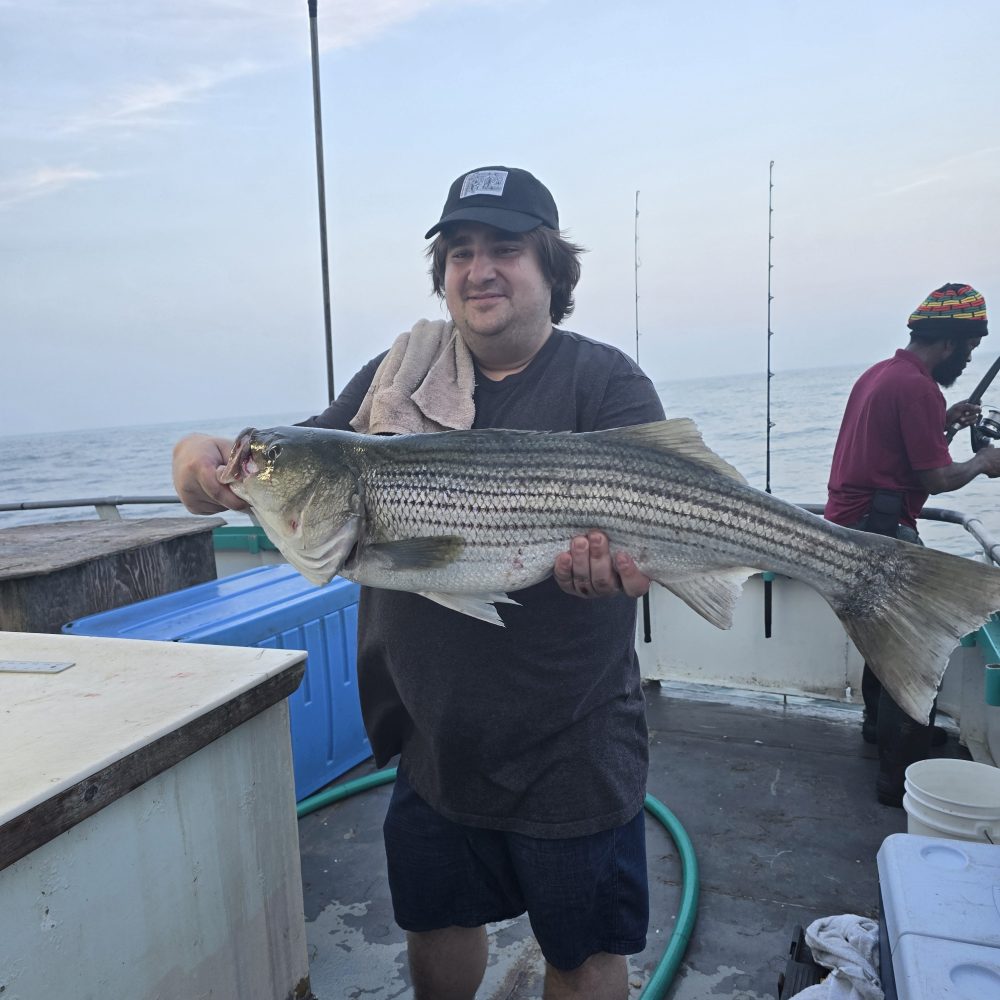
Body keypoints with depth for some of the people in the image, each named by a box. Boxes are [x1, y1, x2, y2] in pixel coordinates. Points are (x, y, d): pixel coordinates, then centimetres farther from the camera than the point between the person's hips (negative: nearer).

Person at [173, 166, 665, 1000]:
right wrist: (212, 463, -17)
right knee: (435, 924, 26)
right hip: (435, 736, 4)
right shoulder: (400, 374, 4)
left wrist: (615, 558, -42)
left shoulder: (606, 382, -8)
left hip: (571, 746, -3)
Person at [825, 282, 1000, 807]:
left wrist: (944, 420, 20)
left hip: (849, 522, 10)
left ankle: (882, 723, 41)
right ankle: (899, 774, 3)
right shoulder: (918, 388, -17)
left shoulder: (880, 373, 13)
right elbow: (934, 478, -16)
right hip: (878, 531, -10)